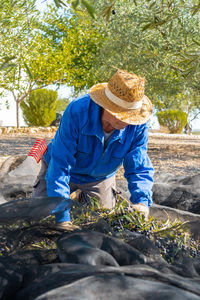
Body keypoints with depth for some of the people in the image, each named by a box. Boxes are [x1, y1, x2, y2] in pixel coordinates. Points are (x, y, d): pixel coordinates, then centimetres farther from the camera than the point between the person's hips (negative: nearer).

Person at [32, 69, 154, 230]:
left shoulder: (137, 126, -29)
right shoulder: (77, 111, -39)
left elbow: (139, 168, -21)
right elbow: (60, 165, -37)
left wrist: (142, 202, -42)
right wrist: (62, 217, -43)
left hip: (100, 179, 3)